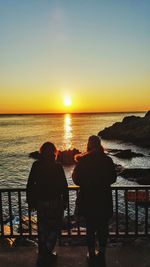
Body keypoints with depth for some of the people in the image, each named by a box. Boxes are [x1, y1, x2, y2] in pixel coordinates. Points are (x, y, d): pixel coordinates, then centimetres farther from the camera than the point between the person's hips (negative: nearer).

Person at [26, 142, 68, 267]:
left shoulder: (36, 165, -5)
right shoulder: (58, 166, -13)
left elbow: (30, 185, -2)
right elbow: (64, 186, -10)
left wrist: (30, 201, 8)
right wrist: (65, 200, 3)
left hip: (40, 202, 4)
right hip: (55, 202, -3)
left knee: (42, 228, 20)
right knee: (53, 228, 13)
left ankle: (43, 254, 33)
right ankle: (45, 255, 12)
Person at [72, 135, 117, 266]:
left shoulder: (82, 161, -12)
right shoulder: (107, 160, -7)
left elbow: (76, 179, -7)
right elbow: (113, 178, 2)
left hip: (88, 199, -1)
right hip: (104, 198, 1)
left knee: (90, 226, 13)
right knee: (103, 226, 15)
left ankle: (91, 252, 25)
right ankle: (102, 252, 27)